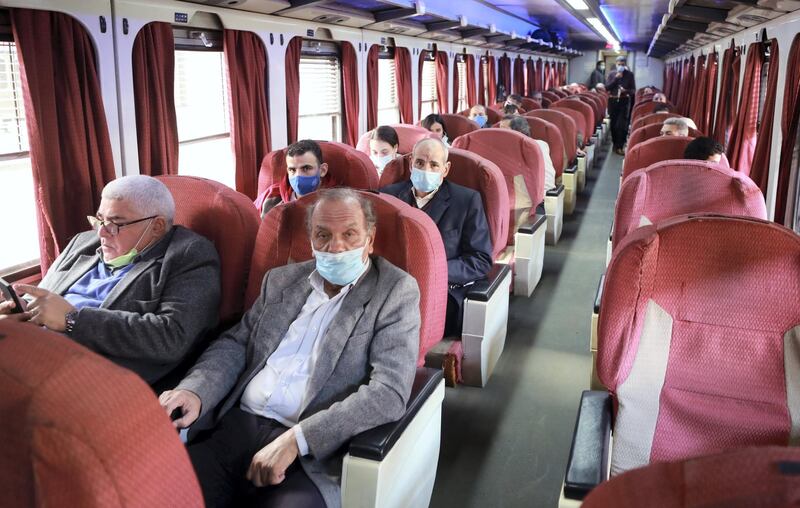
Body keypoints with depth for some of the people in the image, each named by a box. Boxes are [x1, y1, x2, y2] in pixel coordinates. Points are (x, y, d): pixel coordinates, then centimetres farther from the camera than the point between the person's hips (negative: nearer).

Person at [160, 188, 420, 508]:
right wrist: (195, 391, -7)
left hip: (312, 453, -4)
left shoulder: (396, 291, -2)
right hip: (236, 426, 4)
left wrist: (296, 439, -20)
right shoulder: (282, 280, 15)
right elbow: (235, 344, 15)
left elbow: (390, 391, -12)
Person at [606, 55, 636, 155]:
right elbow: (607, 87, -3)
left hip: (624, 102, -2)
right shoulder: (612, 74, 6)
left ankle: (619, 147, -6)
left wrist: (625, 90, -21)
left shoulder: (630, 74, 0)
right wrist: (616, 78, -13)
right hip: (613, 101, 2)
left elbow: (633, 90, -1)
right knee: (613, 124, 8)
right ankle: (615, 144, 24)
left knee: (622, 125, -8)